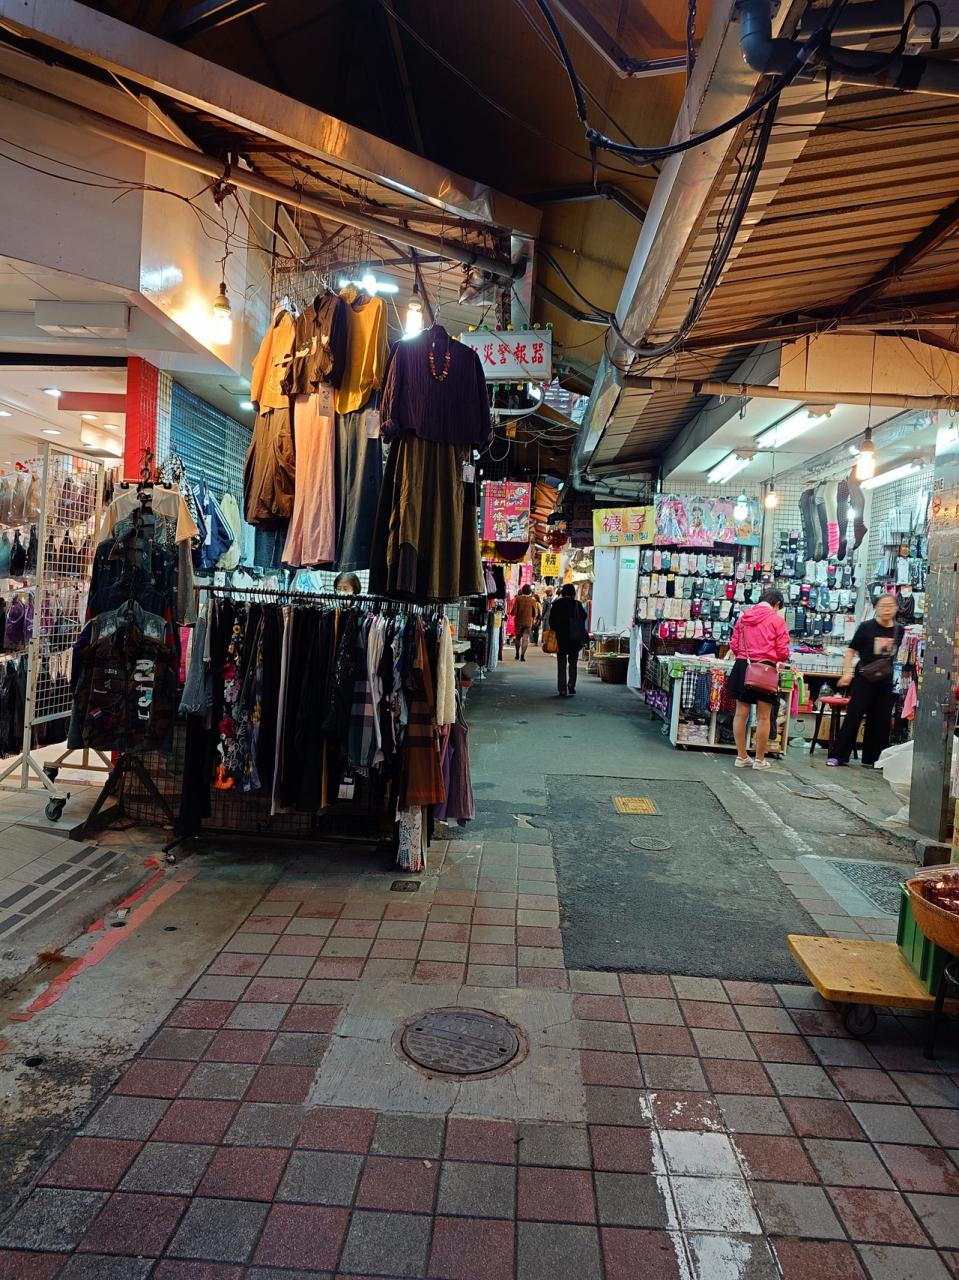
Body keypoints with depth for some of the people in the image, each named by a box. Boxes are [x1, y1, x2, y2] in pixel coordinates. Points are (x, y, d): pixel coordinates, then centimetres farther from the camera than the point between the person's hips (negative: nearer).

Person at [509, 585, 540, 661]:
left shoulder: (518, 599, -7)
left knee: (517, 637, 16)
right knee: (525, 638, 2)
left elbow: (513, 611, -9)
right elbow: (535, 613, 2)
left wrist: (513, 615, 12)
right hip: (528, 622, 0)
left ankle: (517, 654, 18)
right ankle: (522, 656, -7)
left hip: (518, 621, 0)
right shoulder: (533, 600, -3)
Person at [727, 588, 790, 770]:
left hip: (742, 666, 4)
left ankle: (741, 757, 16)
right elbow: (782, 652, -7)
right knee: (763, 717, 6)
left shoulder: (743, 616, 6)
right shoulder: (777, 620, -5)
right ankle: (759, 759, 12)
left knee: (741, 713, 9)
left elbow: (734, 645, 7)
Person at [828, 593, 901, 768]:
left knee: (881, 720, 8)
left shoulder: (899, 631, 4)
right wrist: (847, 673, -13)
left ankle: (871, 759, 19)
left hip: (885, 681, 4)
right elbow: (851, 651, -5)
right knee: (853, 717, -3)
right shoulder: (866, 627, -6)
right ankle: (839, 756, 3)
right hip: (864, 679, -4)